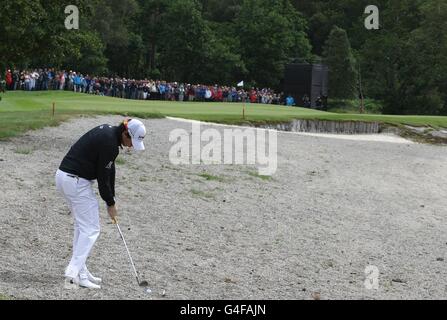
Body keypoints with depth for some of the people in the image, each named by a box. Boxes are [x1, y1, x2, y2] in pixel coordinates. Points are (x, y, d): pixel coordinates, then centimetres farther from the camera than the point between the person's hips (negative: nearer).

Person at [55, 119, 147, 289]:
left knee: (82, 226, 17)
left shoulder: (109, 132, 10)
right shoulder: (109, 144, -19)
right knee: (91, 229, -6)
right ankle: (73, 273, -13)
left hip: (64, 176, 10)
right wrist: (110, 204, 0)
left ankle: (80, 271, 18)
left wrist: (111, 198, 12)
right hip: (77, 182, -10)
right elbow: (103, 177, -13)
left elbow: (109, 170, 13)